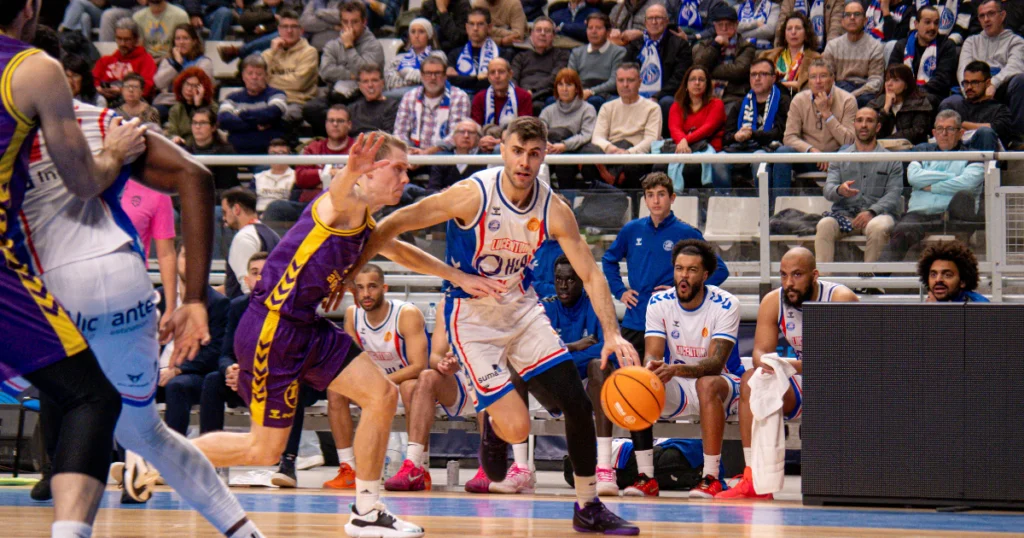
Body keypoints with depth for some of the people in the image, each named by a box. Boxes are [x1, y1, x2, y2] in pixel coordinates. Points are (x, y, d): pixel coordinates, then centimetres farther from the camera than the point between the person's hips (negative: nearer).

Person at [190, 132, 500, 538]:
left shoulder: (365, 222, 15)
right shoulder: (347, 205, -16)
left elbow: (400, 251, 36)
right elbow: (338, 195, -44)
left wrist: (460, 278, 31)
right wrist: (349, 173, -68)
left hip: (308, 329, 10)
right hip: (272, 328, -10)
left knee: (383, 396, 0)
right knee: (265, 450, -1)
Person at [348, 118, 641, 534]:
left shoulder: (553, 211, -9)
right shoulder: (473, 196, -22)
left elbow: (590, 274, -5)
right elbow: (394, 224, -15)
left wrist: (612, 335, -18)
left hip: (521, 309, 5)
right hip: (472, 315, -5)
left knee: (577, 404, -3)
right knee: (517, 429, -14)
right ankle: (493, 429, 25)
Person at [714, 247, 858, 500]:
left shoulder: (840, 299, -19)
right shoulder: (773, 302, -4)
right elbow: (761, 350, -10)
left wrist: (802, 366, -44)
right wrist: (764, 363, -36)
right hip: (801, 384, 5)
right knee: (751, 380, -19)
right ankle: (753, 481, -21)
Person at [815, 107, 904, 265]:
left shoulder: (891, 161, 12)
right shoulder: (840, 158, 19)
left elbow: (893, 194, 0)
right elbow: (828, 189, 7)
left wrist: (871, 212, -18)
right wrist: (839, 190, -20)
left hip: (878, 212, -2)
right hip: (844, 212, 2)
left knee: (877, 227, -37)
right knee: (825, 225, -31)